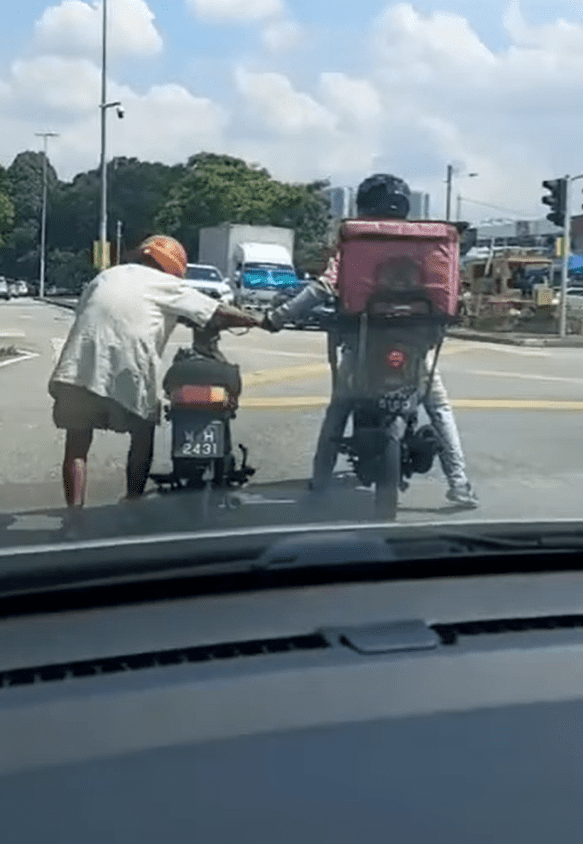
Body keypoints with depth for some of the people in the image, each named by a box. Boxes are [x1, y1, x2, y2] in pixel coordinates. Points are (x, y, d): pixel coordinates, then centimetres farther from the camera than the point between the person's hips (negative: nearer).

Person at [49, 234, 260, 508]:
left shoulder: (106, 276, 26)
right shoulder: (166, 285, 14)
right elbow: (220, 314, 13)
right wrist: (257, 321, 26)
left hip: (78, 368, 3)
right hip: (128, 372, -3)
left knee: (77, 446, 10)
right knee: (142, 440, 20)